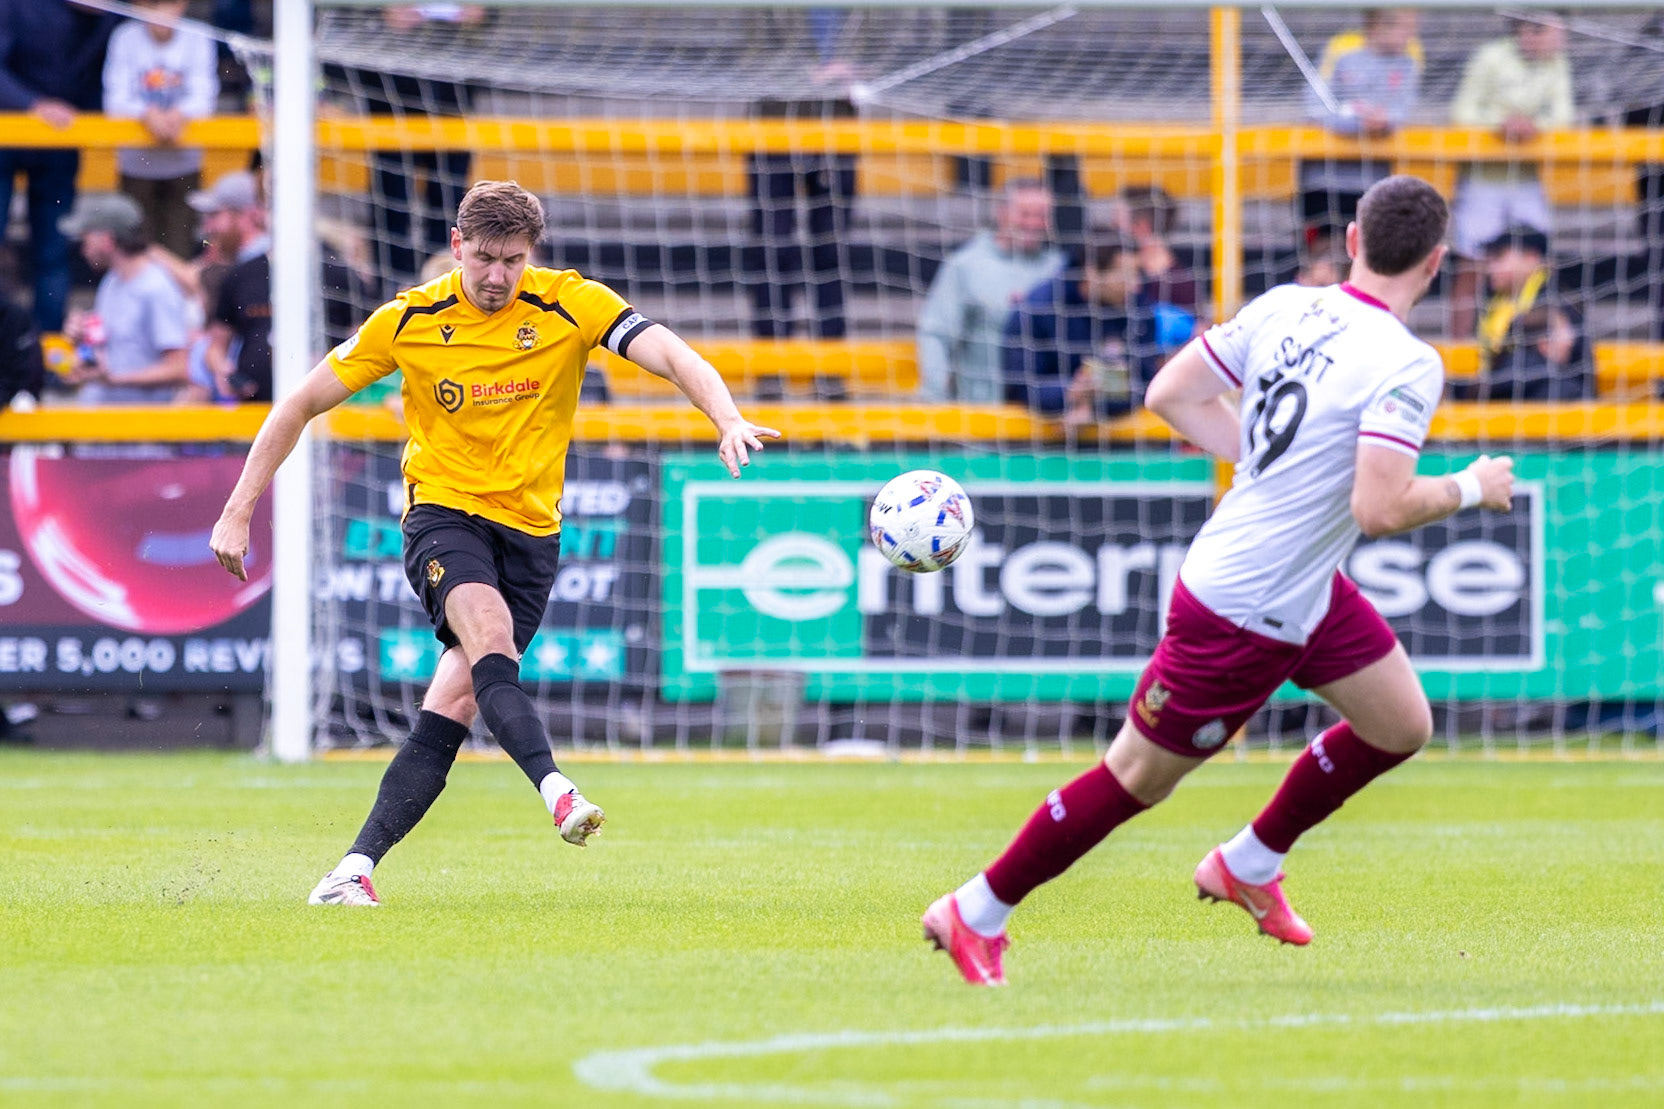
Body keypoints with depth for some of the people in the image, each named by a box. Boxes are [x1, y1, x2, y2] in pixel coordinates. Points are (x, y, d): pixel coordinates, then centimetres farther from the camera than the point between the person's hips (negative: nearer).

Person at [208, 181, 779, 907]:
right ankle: (554, 790, -50)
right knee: (491, 638, -31)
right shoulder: (409, 321, -3)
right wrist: (238, 513, 0)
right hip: (443, 513, -1)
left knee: (450, 712, -7)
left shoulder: (570, 305, -5)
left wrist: (729, 422, -36)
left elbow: (671, 356, -15)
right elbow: (304, 404, 4)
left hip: (530, 527, 1)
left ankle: (356, 866, -2)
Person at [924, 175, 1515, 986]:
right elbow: (1379, 509, -31)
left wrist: (1276, 461, 7)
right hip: (1242, 614, -9)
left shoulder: (1284, 308, -2)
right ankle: (976, 913, 19)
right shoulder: (1407, 365, -25)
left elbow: (1171, 393, 3)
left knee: (1401, 727, 18)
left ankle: (1249, 865, 33)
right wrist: (1468, 489, -14)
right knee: (1136, 779, 6)